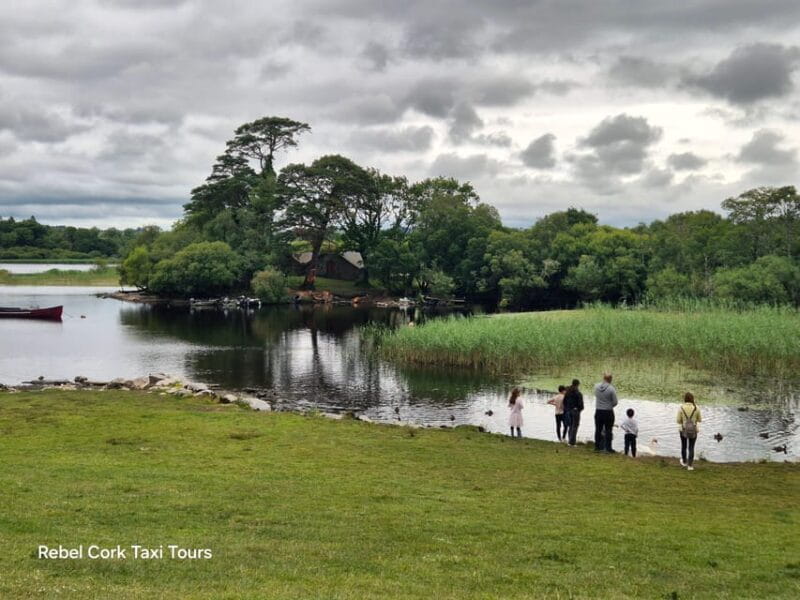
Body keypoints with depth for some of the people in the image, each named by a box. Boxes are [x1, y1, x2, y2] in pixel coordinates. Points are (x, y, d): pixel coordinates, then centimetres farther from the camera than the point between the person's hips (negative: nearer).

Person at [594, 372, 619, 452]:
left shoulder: (596, 386, -4)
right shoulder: (611, 389, -17)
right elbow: (615, 402, -10)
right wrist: (610, 405, 9)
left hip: (598, 411, 4)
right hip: (608, 412, -4)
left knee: (598, 429, 12)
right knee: (608, 430, 4)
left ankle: (597, 447, 16)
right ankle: (608, 448, 6)